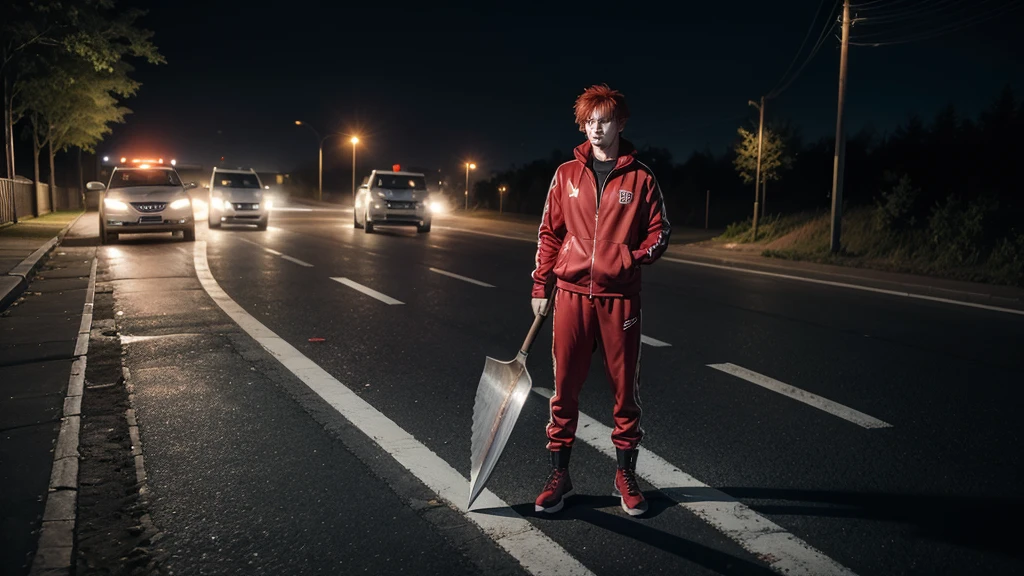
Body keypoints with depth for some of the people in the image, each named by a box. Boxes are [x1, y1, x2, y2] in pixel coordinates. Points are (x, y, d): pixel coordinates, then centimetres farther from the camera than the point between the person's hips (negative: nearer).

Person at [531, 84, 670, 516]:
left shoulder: (640, 178, 2)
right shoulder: (567, 174, 7)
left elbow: (659, 233, 6)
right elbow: (549, 233, 9)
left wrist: (631, 258, -10)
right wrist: (541, 287, 6)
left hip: (619, 296, -1)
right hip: (571, 292, 1)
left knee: (625, 387, 7)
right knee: (565, 386, 5)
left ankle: (625, 473, 23)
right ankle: (559, 474, 18)